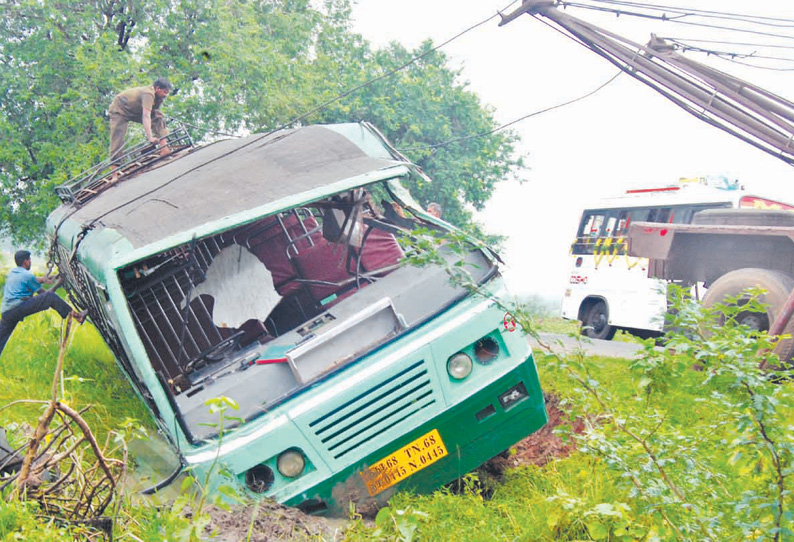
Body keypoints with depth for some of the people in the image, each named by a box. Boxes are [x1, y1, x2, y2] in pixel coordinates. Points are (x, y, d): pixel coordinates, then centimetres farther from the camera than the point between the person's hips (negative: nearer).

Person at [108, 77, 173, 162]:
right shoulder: (148, 94, -37)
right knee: (118, 136, -18)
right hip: (120, 108, -7)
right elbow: (146, 117, -45)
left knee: (159, 117, -11)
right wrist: (150, 137, -52)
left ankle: (163, 147, -17)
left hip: (136, 111, 7)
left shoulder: (159, 98, -11)